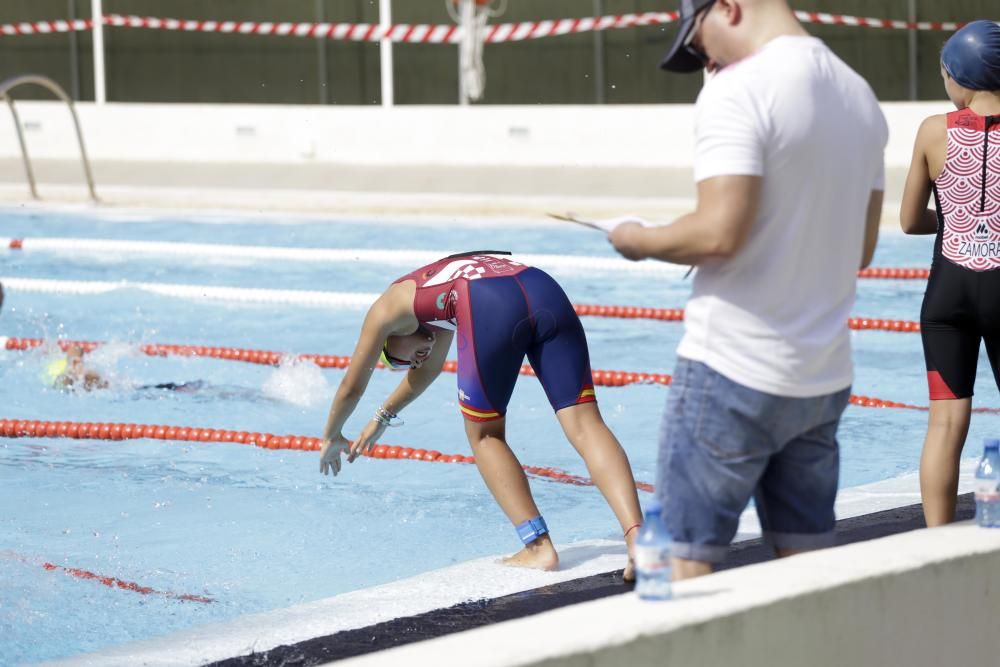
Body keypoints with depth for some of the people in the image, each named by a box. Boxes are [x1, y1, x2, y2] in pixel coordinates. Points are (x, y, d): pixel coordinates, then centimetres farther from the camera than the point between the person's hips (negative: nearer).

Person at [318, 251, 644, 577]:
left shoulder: (387, 309, 29)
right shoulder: (442, 292, 45)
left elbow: (352, 387, 39)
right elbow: (429, 369, 61)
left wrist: (332, 437, 56)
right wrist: (383, 417, 72)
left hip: (492, 310, -5)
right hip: (545, 291, 5)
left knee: (484, 436, 13)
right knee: (584, 424, -3)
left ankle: (539, 548, 2)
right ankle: (636, 534, -20)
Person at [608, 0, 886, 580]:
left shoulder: (738, 91, -13)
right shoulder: (861, 96, 12)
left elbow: (719, 233, -22)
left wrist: (641, 240, -5)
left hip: (734, 372, -8)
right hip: (825, 378, 8)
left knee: (685, 558, -1)